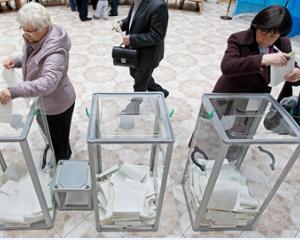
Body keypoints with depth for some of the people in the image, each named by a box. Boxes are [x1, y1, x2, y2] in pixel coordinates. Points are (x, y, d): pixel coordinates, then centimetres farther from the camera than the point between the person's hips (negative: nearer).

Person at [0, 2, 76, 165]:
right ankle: (64, 153, 57)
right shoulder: (35, 39, -5)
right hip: (43, 100, 9)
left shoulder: (55, 51, -33)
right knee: (48, 130, 30)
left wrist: (14, 92, -54)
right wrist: (16, 62, -6)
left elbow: (48, 82, -47)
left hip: (57, 103, -9)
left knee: (58, 139, 12)